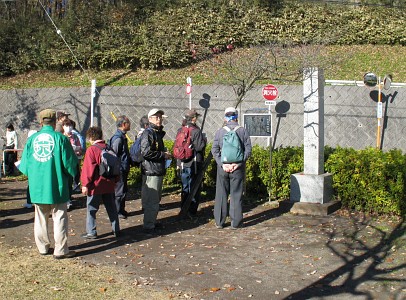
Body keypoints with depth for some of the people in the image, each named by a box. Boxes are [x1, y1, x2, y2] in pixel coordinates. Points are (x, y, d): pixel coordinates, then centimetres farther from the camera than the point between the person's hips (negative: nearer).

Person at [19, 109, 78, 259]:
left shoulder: (32, 139, 1)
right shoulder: (60, 138, -10)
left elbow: (24, 164, 5)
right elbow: (69, 162, -9)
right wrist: (72, 173, 11)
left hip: (36, 186, 4)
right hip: (56, 185, -4)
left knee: (40, 218, 16)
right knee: (59, 218, 4)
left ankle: (43, 247, 24)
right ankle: (60, 250, 6)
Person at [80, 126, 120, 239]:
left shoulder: (91, 150, -13)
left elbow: (88, 168, -15)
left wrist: (85, 184, -10)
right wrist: (115, 181, 22)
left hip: (96, 186, -6)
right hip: (109, 184, 6)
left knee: (91, 209, 5)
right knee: (111, 208, 14)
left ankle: (91, 232, 8)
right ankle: (116, 230, 18)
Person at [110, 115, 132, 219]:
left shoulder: (122, 137, 12)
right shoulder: (118, 138, -20)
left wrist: (130, 161, 20)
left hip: (124, 170, 10)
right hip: (120, 170, -10)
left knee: (123, 190, 16)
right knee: (120, 191, -1)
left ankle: (121, 210, 27)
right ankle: (117, 212, 9)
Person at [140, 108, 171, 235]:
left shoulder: (159, 133, 18)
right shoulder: (148, 133, -12)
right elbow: (146, 152, -23)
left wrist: (165, 154, 13)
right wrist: (163, 155, -16)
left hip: (159, 171, 10)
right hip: (151, 171, -10)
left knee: (156, 200, 17)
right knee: (151, 201, -7)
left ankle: (152, 222, 28)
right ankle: (148, 227, -2)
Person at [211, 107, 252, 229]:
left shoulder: (220, 131, 3)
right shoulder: (243, 131, 0)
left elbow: (214, 150, -3)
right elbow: (248, 149, -6)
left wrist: (222, 164, -7)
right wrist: (238, 163, -9)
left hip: (223, 167, 1)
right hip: (238, 168, -1)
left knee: (221, 195, 9)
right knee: (236, 195, 5)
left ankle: (219, 222, 14)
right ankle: (236, 222, 8)